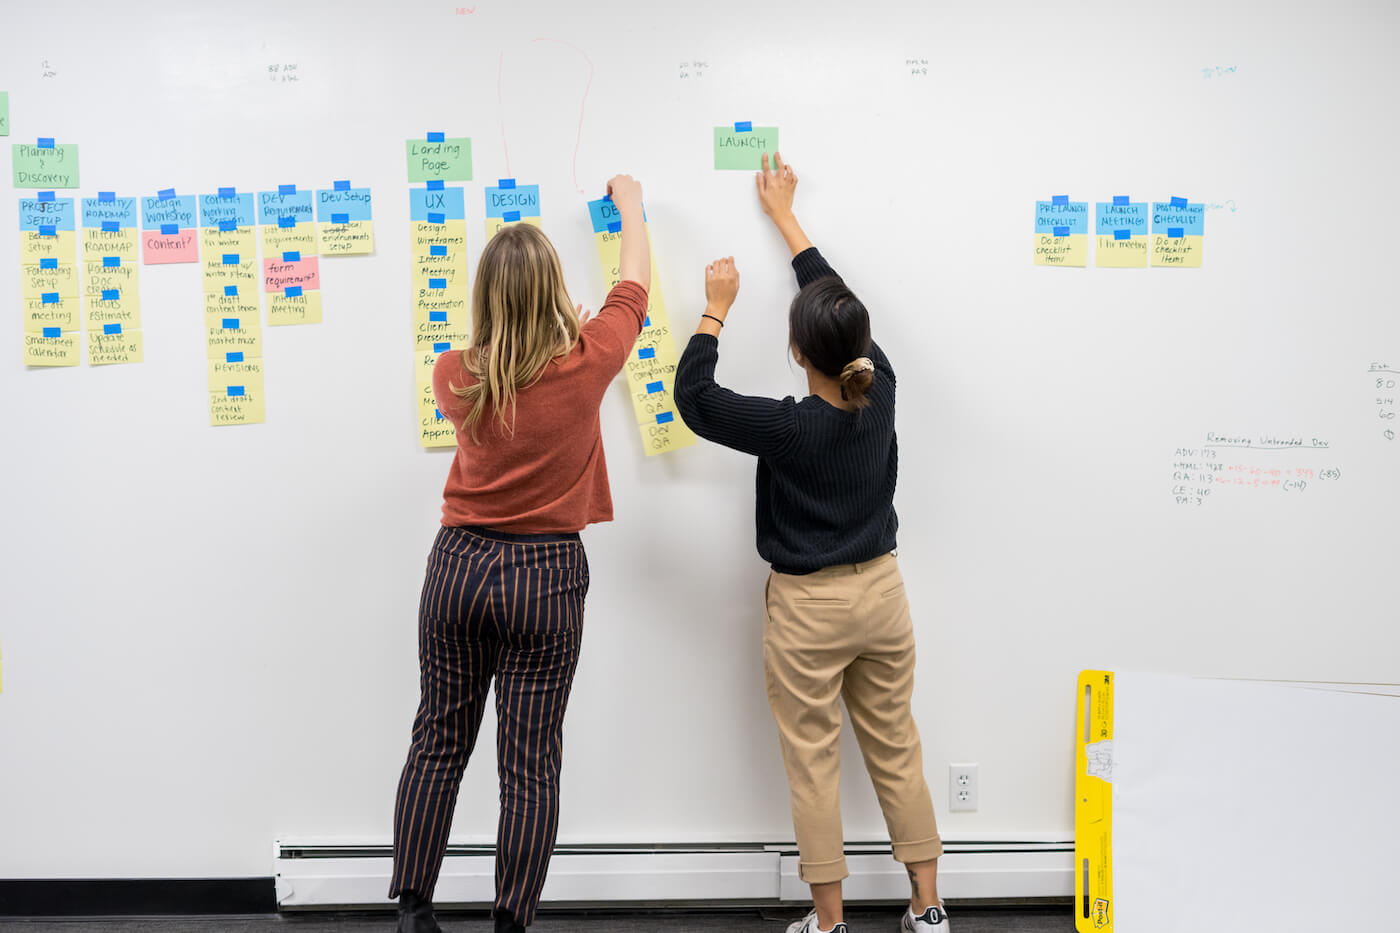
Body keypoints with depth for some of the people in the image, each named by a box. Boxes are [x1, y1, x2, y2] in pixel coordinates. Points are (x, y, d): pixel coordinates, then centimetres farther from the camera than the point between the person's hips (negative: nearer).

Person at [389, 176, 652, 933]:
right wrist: (629, 204, 24)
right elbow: (634, 281, 7)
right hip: (545, 575, -3)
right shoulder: (585, 364, -11)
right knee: (530, 765, 4)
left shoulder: (455, 375, -5)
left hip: (460, 564, 3)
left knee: (438, 743, 14)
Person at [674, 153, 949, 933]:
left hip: (808, 607, -5)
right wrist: (785, 218, 17)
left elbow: (694, 397, -11)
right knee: (897, 751, 15)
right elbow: (838, 299, 6)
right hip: (881, 592, 5)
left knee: (814, 765, 7)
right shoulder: (880, 392, -8)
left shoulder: (789, 429, -22)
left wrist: (717, 308, -5)